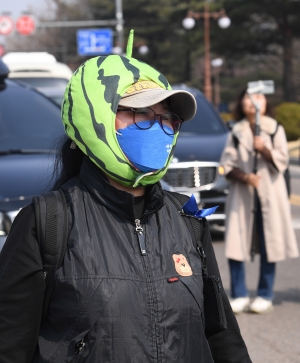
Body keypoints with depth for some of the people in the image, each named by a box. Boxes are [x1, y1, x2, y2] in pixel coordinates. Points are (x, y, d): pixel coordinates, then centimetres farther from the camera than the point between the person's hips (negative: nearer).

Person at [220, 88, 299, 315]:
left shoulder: (276, 130, 8)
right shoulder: (236, 133, 11)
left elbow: (282, 161, 0)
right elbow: (227, 164, 4)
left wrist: (264, 150, -17)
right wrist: (243, 177, -14)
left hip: (269, 196, -1)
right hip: (241, 196, 1)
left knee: (269, 247, -3)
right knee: (235, 245, -6)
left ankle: (265, 296, 5)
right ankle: (240, 296, 2)